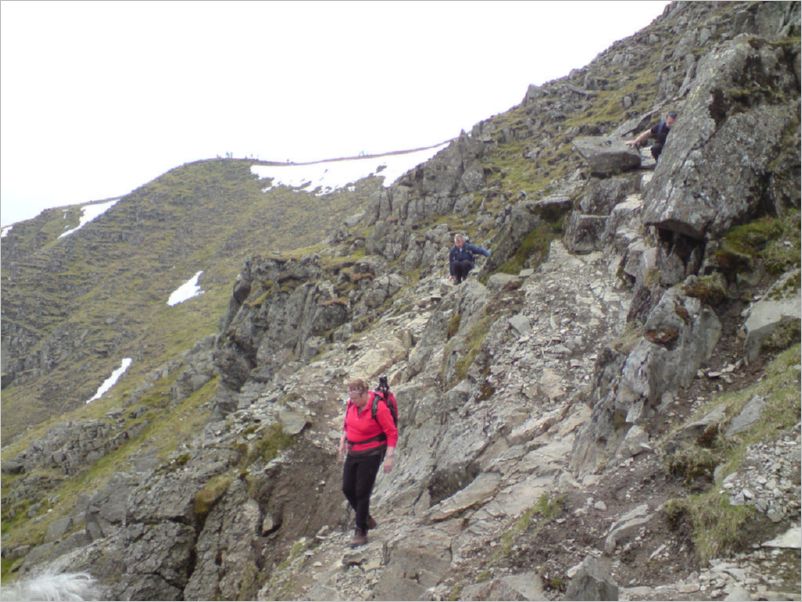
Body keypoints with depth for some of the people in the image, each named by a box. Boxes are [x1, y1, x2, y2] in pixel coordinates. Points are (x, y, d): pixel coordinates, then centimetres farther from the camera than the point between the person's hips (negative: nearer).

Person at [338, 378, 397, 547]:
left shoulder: (378, 407, -23)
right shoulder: (351, 403, -4)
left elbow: (392, 433, -17)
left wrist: (390, 457, -19)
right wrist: (343, 442, 13)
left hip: (371, 454, -7)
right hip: (353, 453, 7)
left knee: (362, 493, -4)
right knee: (347, 489, 8)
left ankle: (361, 532, 10)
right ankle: (366, 518, 31)